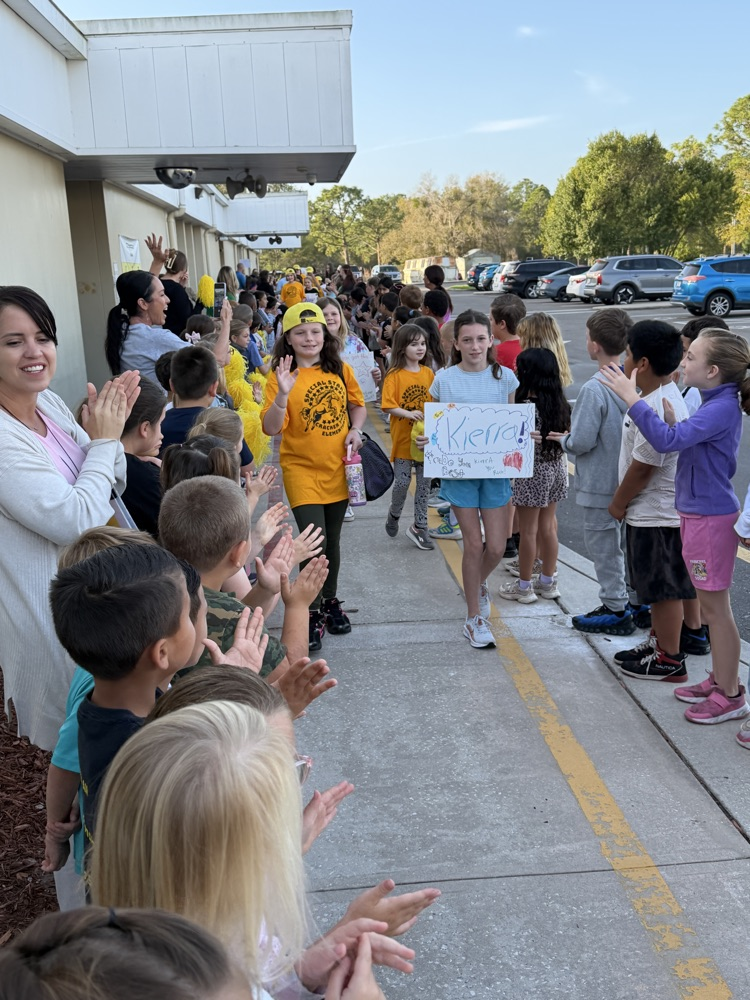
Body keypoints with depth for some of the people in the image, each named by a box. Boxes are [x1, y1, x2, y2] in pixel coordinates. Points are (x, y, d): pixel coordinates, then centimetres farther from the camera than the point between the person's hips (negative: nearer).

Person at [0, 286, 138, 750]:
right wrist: (104, 440, -18)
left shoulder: (51, 404, -1)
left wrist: (112, 429, -9)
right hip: (54, 613, -8)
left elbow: (113, 486, 8)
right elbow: (76, 521, -28)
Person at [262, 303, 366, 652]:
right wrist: (282, 394, -32)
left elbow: (358, 405, 17)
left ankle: (330, 602, 37)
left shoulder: (340, 370, 3)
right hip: (301, 469, -4)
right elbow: (270, 428, -17)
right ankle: (312, 614, 7)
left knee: (331, 541, 16)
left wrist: (355, 429, -3)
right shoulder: (281, 376, -9)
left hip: (338, 468, 4)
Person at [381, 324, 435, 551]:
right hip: (403, 438, -4)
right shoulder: (395, 375, -8)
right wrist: (408, 413, -25)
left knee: (424, 484, 7)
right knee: (402, 482, 1)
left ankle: (419, 527, 19)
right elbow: (388, 406, -12)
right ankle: (394, 513, 31)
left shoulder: (428, 373, 3)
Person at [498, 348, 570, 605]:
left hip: (533, 473, -7)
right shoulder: (560, 403, 1)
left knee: (529, 531, 5)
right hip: (556, 468, 7)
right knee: (548, 527, 16)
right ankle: (548, 581, 27)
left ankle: (524, 585, 17)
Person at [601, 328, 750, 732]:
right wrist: (672, 422, -2)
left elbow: (667, 441, -32)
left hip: (709, 517, -10)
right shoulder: (717, 403, 8)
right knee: (711, 607, 19)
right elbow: (685, 440, 15)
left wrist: (631, 399, -29)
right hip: (699, 513, 10)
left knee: (715, 608, 2)